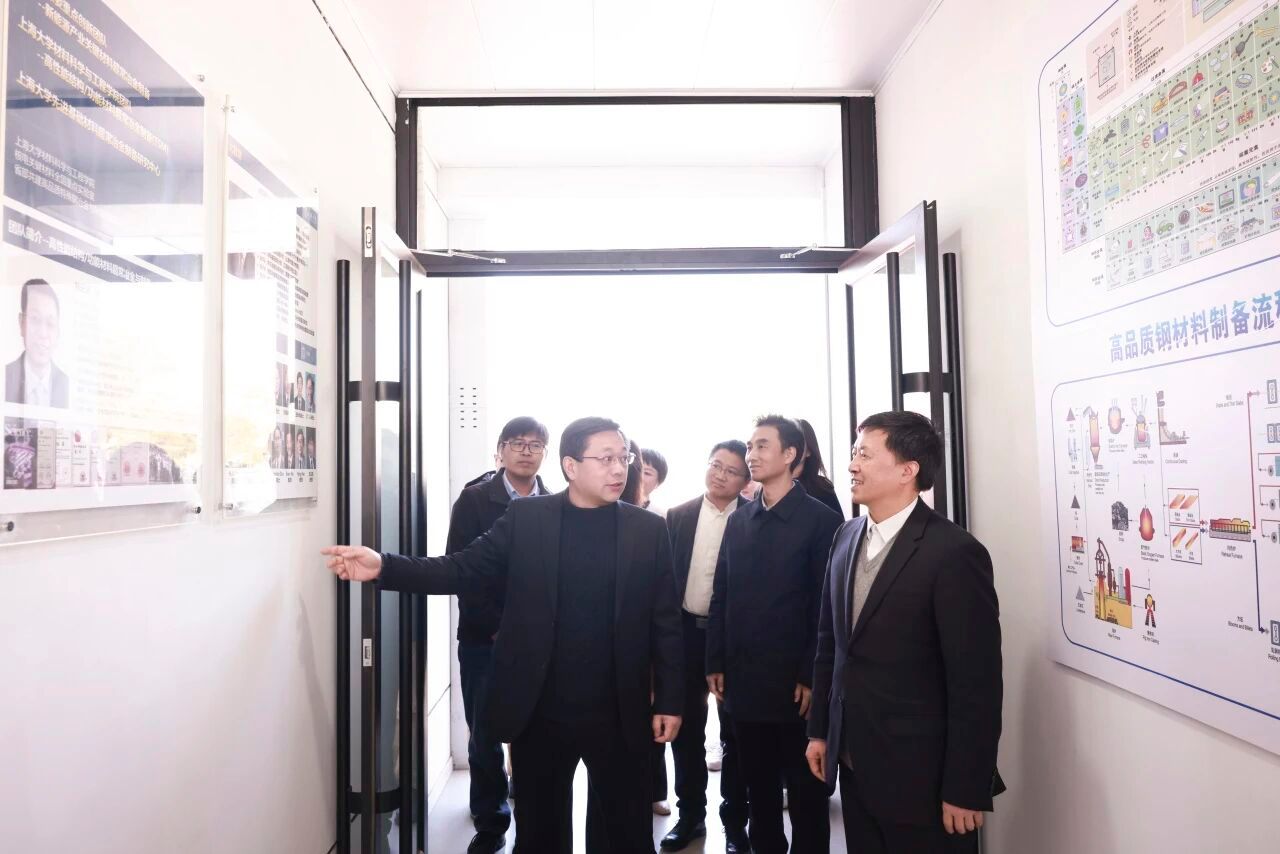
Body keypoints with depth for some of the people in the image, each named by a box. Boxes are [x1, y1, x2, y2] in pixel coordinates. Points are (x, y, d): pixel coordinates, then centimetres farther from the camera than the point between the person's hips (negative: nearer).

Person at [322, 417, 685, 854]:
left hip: (619, 716, 0)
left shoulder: (648, 530, -2)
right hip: (539, 712, 1)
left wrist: (669, 701, -3)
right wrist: (384, 567, -18)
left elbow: (665, 623, 0)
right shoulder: (525, 517, -2)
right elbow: (463, 569, -4)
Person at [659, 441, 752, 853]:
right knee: (686, 730, 13)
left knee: (734, 733, 10)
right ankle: (691, 814, 29)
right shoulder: (678, 516, 3)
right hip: (686, 632, 3)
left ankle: (735, 821, 24)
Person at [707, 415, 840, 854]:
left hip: (794, 679, -4)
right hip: (743, 677, 5)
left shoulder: (820, 519, -6)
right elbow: (721, 597, 9)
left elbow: (826, 605, -9)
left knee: (805, 788, 10)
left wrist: (812, 676, -12)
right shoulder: (738, 521, 9)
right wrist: (716, 663, 6)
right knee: (758, 785, 16)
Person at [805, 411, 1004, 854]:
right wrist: (820, 730, 12)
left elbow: (976, 684, -16)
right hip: (853, 763, 6)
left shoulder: (954, 553, -18)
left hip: (920, 774, -6)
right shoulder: (847, 537, 4)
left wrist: (965, 790, -14)